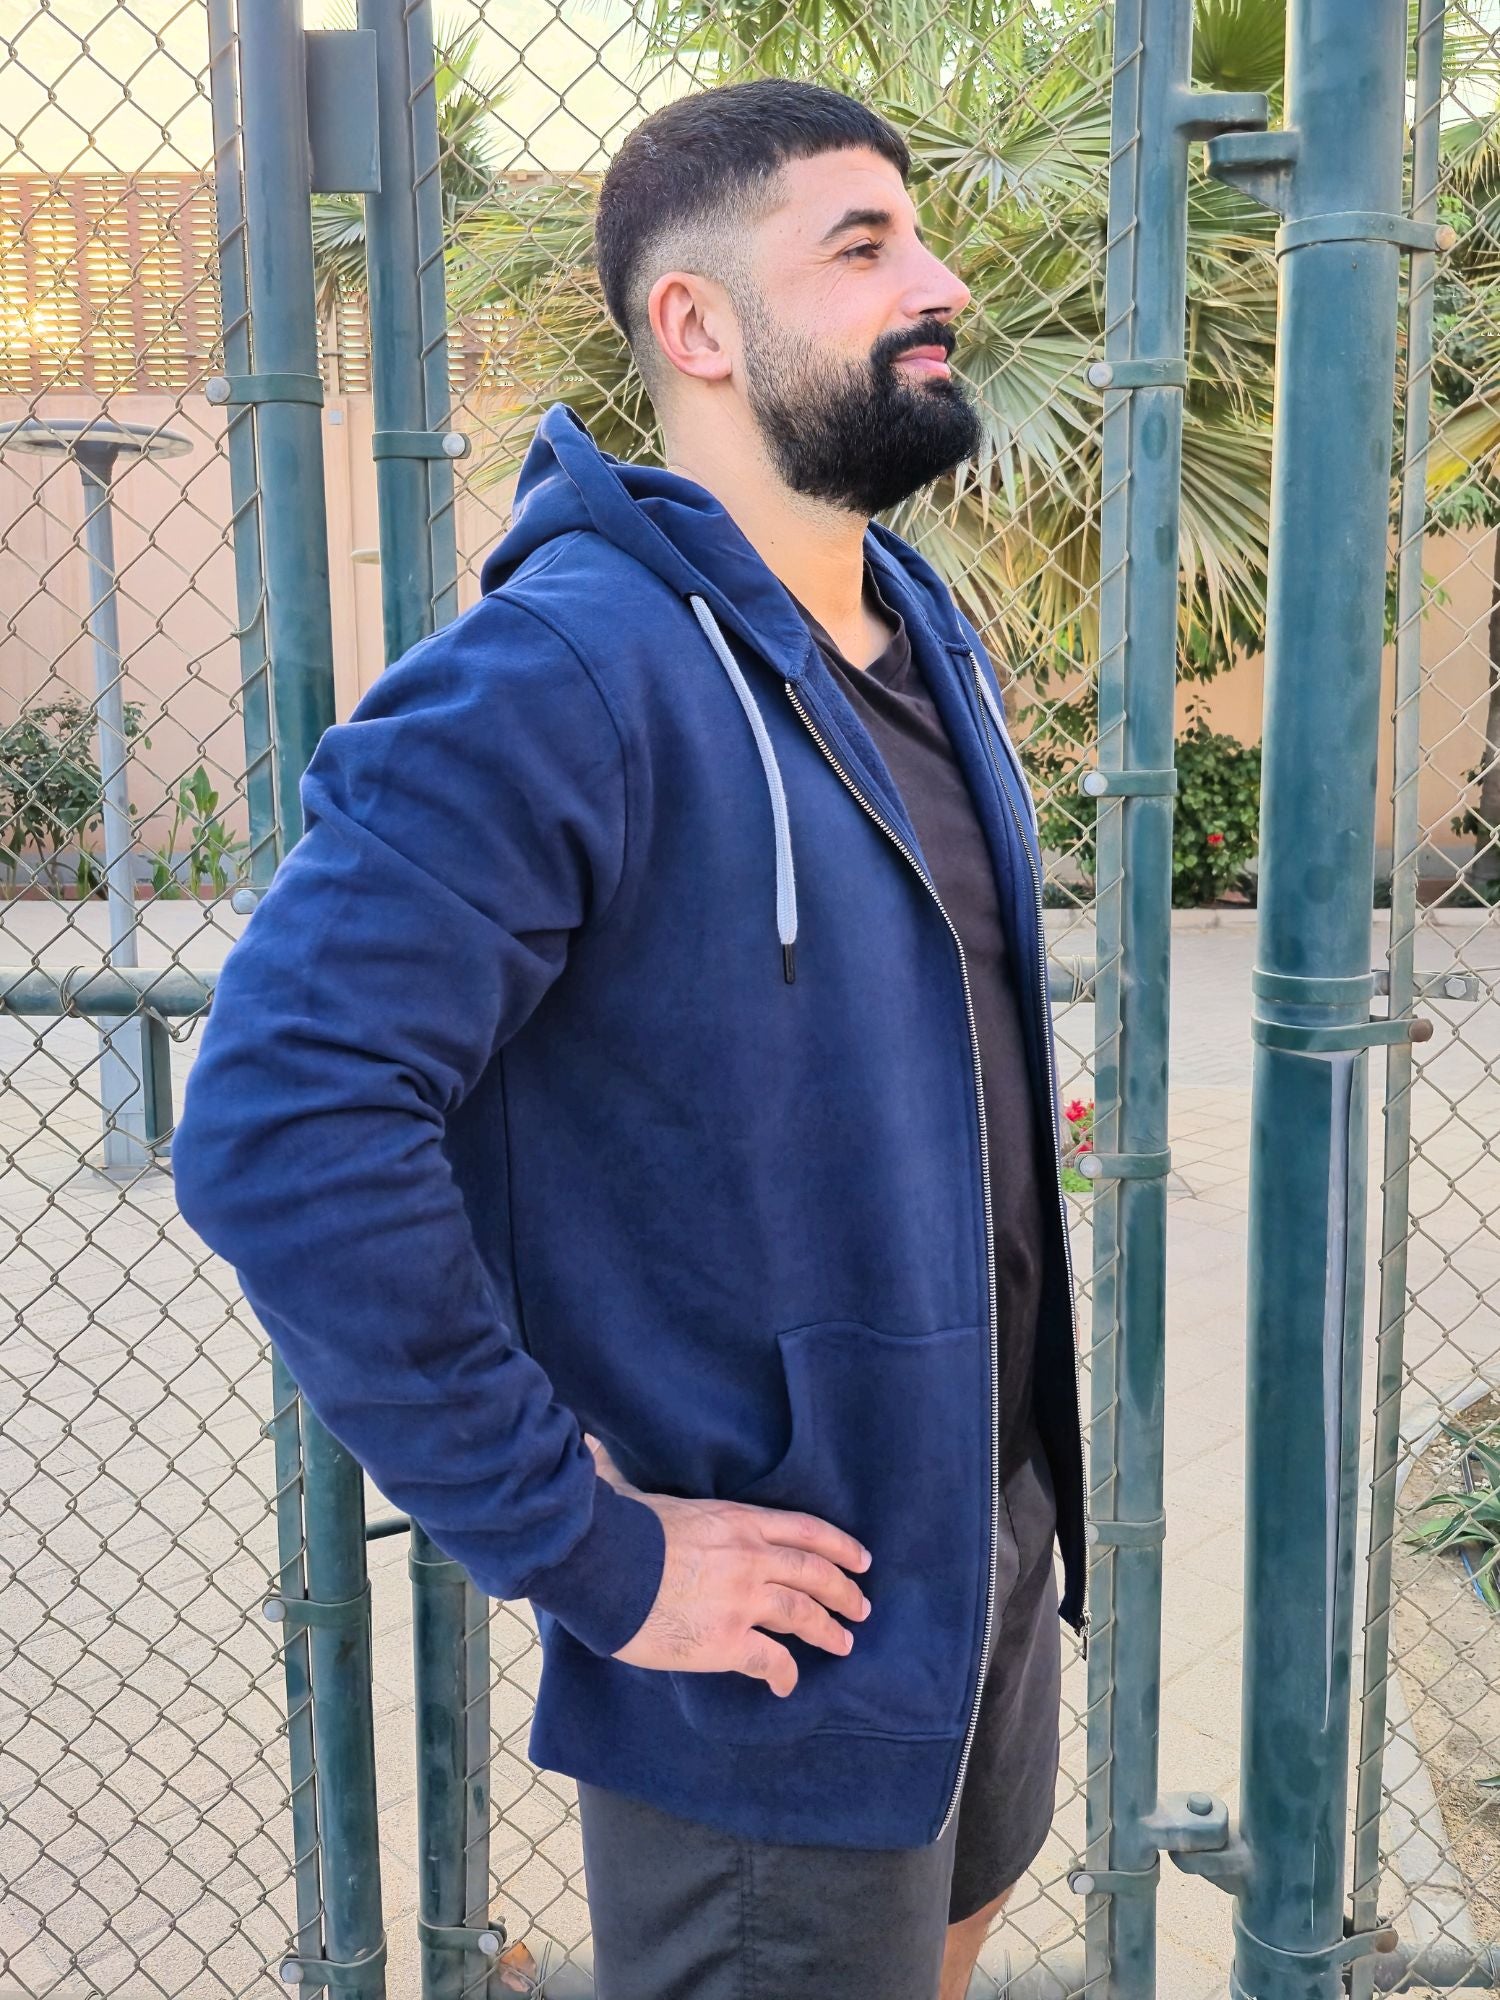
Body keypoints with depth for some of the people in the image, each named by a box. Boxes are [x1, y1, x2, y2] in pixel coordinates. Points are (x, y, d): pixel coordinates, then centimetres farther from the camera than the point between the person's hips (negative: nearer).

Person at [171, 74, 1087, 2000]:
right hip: (773, 1650, -8)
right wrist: (583, 1552, -24)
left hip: (999, 1542, 8)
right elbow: (281, 1123, -31)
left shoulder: (925, 632, 3)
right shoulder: (565, 673, -25)